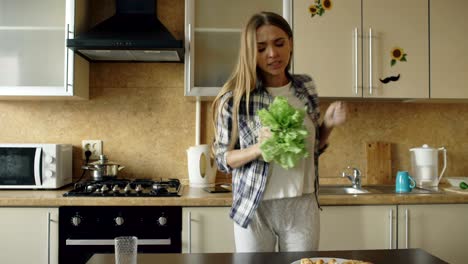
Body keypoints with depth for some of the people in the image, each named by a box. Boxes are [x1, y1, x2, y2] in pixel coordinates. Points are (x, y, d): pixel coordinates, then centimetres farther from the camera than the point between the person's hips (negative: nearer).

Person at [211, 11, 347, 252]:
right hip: (255, 207, -3)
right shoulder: (235, 97, -12)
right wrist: (259, 147, -23)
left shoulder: (306, 87, 1)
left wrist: (329, 124, -6)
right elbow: (222, 158, -6)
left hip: (303, 206, 4)